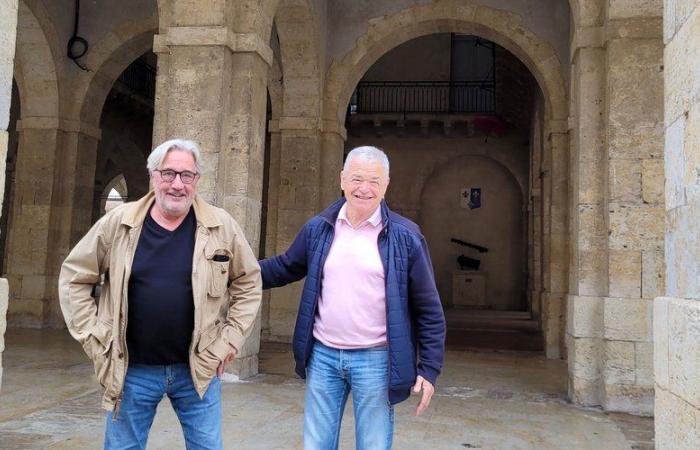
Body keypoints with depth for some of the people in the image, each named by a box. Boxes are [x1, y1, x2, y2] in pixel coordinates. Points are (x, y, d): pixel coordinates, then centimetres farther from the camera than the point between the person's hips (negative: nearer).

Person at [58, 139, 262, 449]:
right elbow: (74, 278, 3)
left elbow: (248, 282, 6)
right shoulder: (118, 223, -5)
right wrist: (93, 337, -3)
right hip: (132, 369, 0)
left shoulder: (221, 226, -5)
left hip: (198, 368, 0)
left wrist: (230, 338, 0)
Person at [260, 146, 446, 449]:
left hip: (375, 360, -3)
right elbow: (284, 267, 18)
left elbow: (428, 310, -4)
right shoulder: (317, 229, 3)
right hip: (323, 356, 3)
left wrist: (429, 368, -6)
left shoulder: (405, 236, -7)